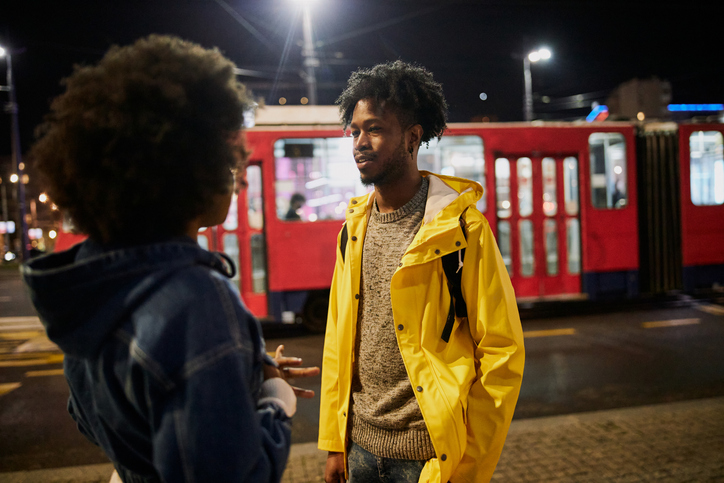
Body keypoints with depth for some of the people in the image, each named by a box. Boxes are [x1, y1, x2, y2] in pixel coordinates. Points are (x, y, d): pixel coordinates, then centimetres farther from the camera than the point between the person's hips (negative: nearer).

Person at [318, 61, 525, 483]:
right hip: (361, 448, 5)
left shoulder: (461, 227, -13)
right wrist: (335, 444, 7)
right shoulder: (354, 227, 3)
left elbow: (502, 356, -12)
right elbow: (338, 342, 8)